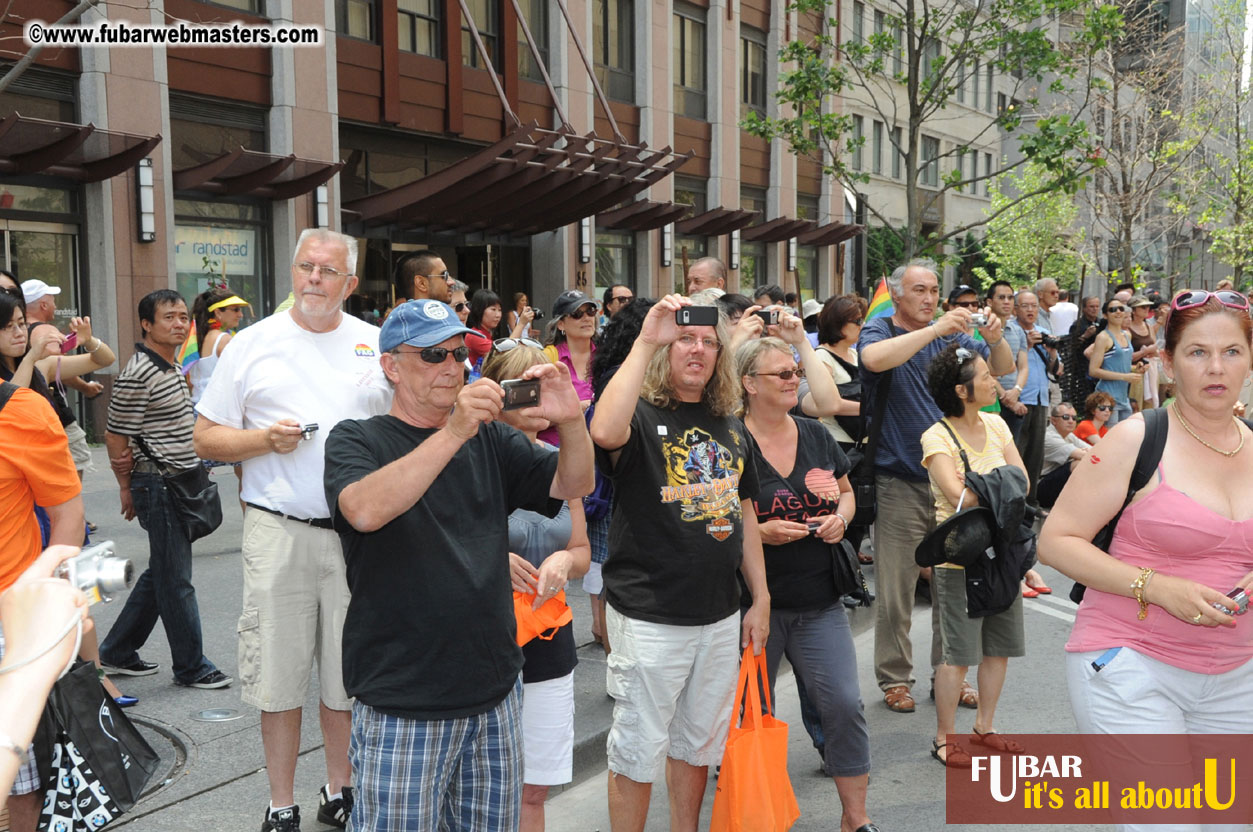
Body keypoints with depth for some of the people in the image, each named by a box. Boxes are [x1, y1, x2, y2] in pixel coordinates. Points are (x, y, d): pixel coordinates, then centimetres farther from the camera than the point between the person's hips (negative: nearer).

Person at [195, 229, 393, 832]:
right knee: (279, 675, 4)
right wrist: (266, 439, -12)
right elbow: (206, 439, 5)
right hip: (278, 532, -1)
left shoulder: (376, 344, 8)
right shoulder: (253, 342, 4)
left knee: (349, 672, 10)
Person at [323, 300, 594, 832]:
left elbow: (574, 485, 1)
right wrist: (454, 433, -31)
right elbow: (366, 511, -24)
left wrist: (570, 420, -18)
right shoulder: (357, 440, -3)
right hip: (402, 706, -4)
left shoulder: (490, 439, 10)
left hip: (495, 693, 5)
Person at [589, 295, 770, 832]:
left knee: (699, 742, 20)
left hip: (721, 615, 6)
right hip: (650, 617, -6)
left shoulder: (730, 427, 10)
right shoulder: (642, 416, -9)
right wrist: (645, 341, -32)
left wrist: (760, 598, 13)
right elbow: (604, 432, -35)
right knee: (640, 748, 6)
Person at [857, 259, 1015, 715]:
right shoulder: (878, 331, -2)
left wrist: (996, 339, -12)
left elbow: (1003, 369, 9)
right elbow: (875, 358, -26)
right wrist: (935, 329, -27)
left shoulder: (953, 334, 10)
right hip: (901, 483, -4)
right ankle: (895, 678, 17)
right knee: (896, 589, 3)